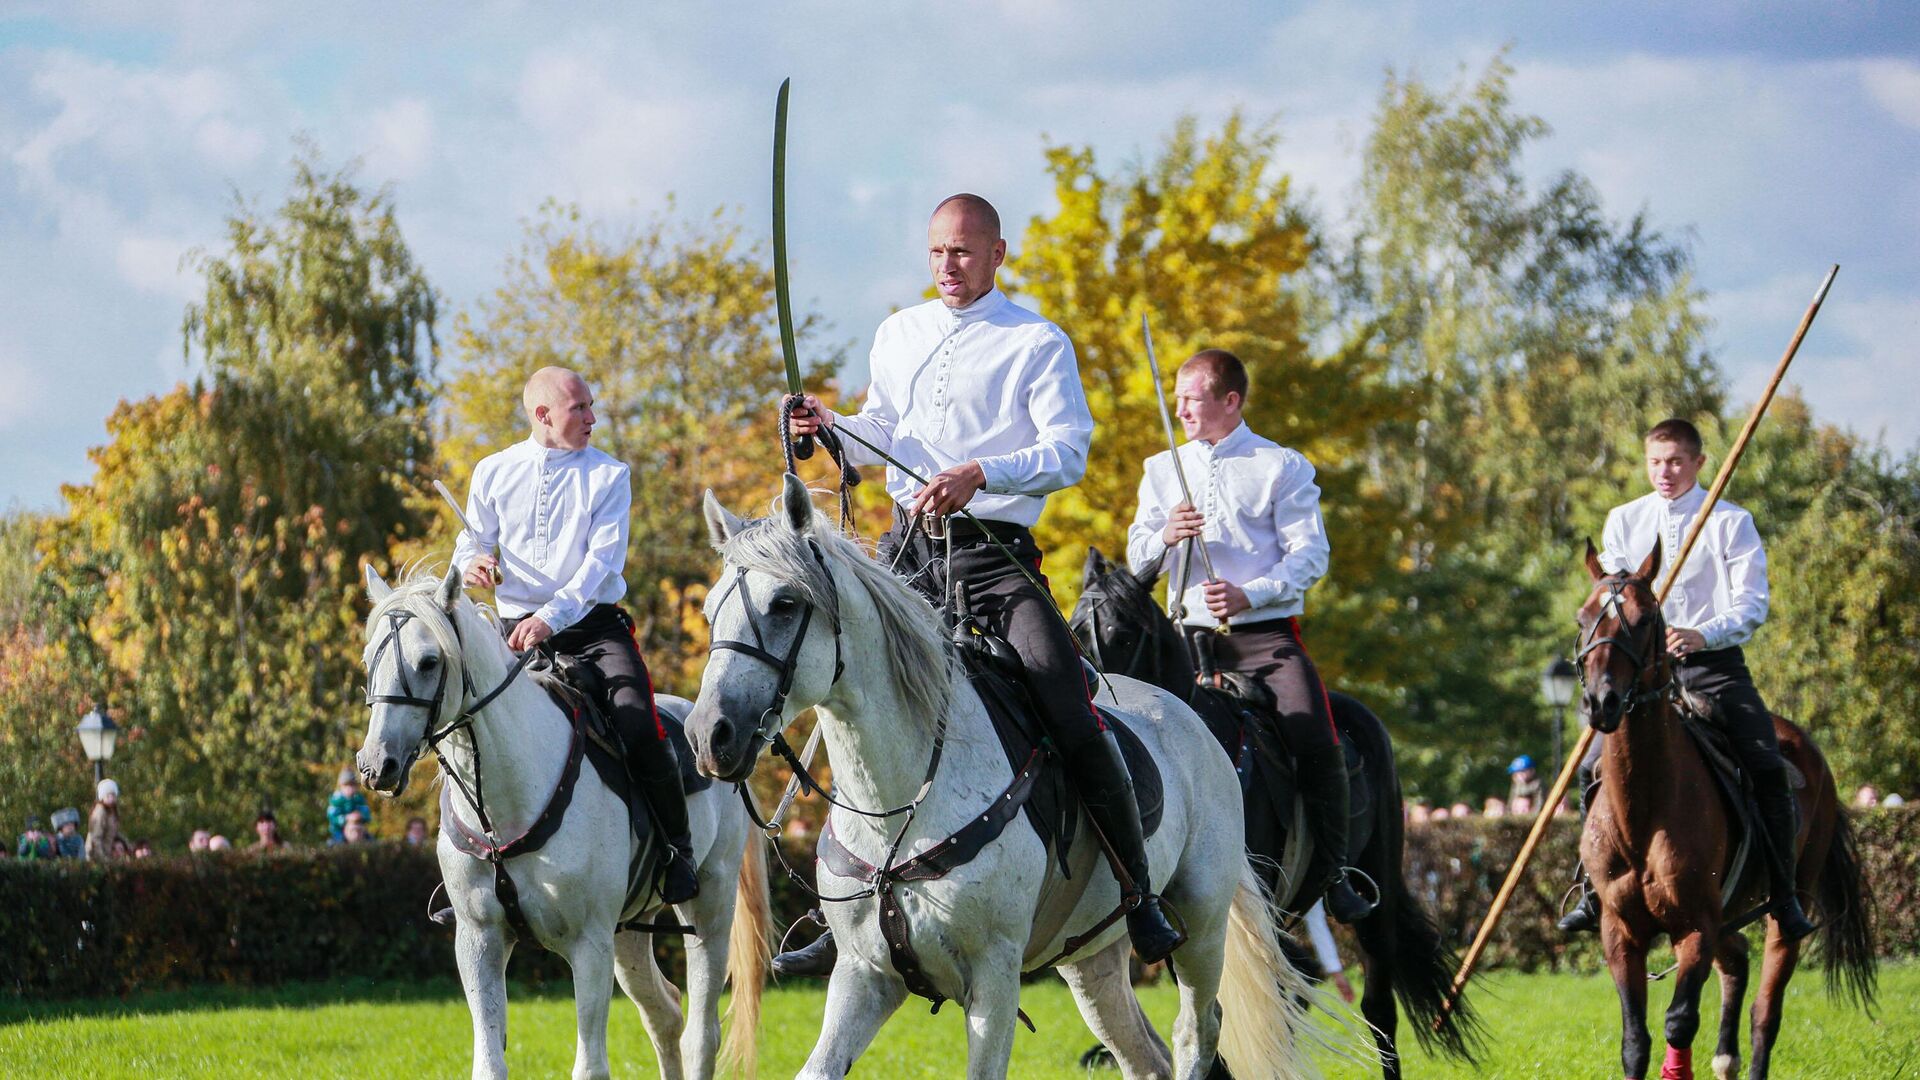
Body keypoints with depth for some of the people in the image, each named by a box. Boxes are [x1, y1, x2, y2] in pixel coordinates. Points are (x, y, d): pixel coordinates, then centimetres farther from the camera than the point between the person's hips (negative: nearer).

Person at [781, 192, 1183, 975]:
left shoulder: (1038, 345, -2)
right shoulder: (897, 335, 15)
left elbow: (1068, 453, -10)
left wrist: (980, 475, -25)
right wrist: (831, 427, 4)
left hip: (993, 554, -5)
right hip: (906, 552, 5)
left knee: (1070, 717, -20)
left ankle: (1141, 895, -10)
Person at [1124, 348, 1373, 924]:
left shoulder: (1283, 467, 5)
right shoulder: (1162, 470, 17)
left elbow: (1310, 553, -5)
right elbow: (1138, 560, 14)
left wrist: (1251, 593, -20)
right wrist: (1166, 536, -9)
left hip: (1267, 632, -4)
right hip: (1191, 635, 4)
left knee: (1315, 741, -21)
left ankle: (1332, 874, -9)